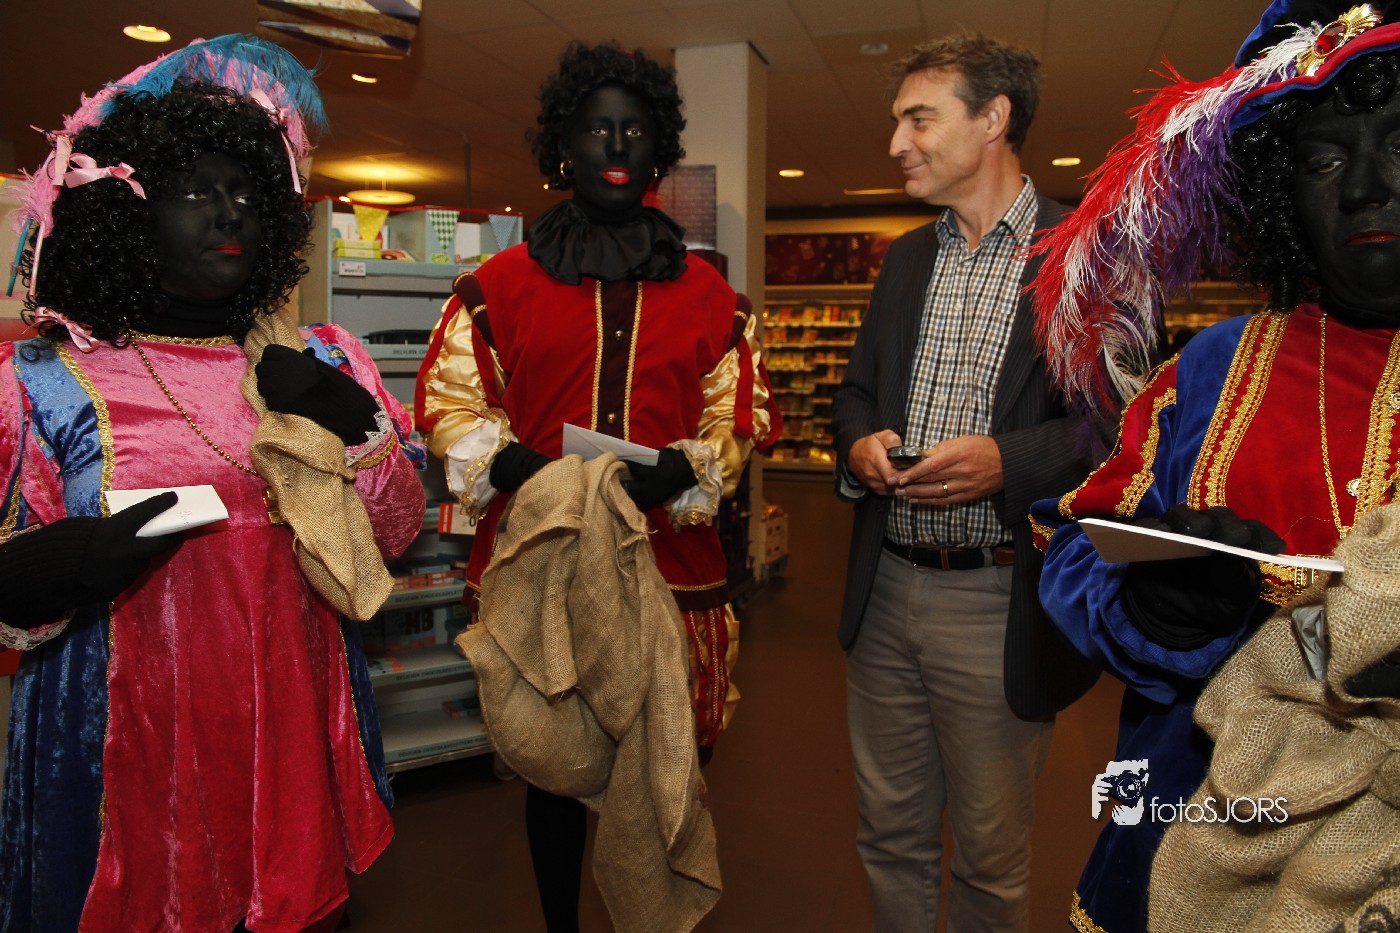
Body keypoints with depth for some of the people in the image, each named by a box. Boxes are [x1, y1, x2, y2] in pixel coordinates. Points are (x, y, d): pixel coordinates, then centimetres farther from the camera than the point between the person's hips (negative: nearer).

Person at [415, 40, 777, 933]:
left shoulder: (708, 294, 11)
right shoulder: (498, 286, 7)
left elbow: (739, 416, 11)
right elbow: (449, 403, 7)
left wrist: (680, 472, -9)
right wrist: (513, 466, -12)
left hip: (673, 563, 1)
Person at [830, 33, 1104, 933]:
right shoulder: (907, 258, 12)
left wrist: (1008, 459, -25)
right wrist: (859, 441, -4)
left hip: (1000, 602, -5)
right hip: (886, 589, 5)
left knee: (991, 855, 14)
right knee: (890, 833, 19)